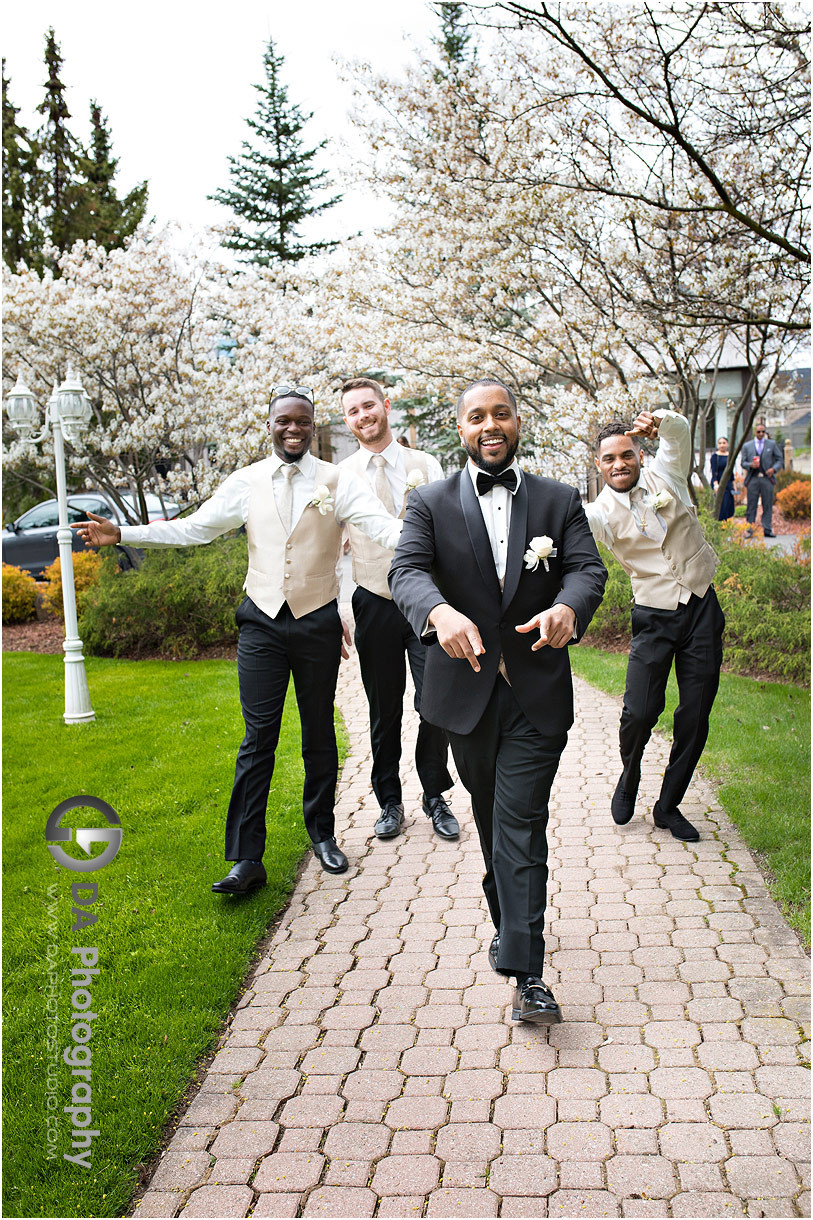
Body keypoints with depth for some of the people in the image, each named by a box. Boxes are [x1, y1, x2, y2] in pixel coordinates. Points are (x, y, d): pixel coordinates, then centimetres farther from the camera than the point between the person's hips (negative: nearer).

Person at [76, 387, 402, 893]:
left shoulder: (336, 481, -1)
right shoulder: (247, 482, 4)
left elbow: (383, 526, -14)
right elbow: (193, 528, 5)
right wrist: (121, 534, -2)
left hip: (317, 623, 0)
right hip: (263, 622, 1)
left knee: (319, 733, 12)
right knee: (258, 739, -1)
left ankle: (322, 833, 29)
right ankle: (248, 859, 4)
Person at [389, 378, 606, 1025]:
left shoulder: (560, 500, 5)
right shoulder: (431, 503, 2)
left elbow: (588, 568, -7)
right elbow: (408, 570, -13)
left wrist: (567, 608, -32)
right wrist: (441, 612, -36)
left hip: (538, 692, -1)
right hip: (466, 687, 2)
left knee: (521, 824, -7)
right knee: (490, 819, 17)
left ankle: (526, 974, -3)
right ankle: (510, 922, 39)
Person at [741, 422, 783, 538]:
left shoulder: (772, 444, 11)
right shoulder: (747, 446, 11)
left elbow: (780, 460, 10)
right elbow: (742, 463, 9)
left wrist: (773, 469, -8)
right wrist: (750, 465, -12)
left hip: (767, 478, 0)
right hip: (753, 479, 0)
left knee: (768, 506, 0)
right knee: (751, 506, -1)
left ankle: (767, 530, 4)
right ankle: (749, 530, 3)